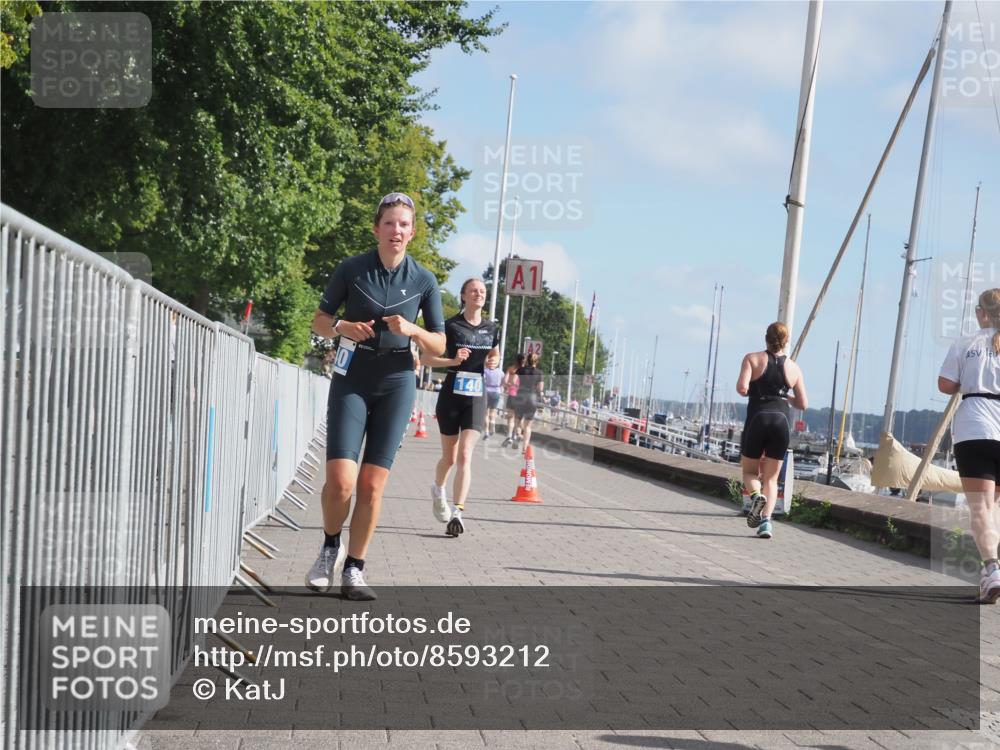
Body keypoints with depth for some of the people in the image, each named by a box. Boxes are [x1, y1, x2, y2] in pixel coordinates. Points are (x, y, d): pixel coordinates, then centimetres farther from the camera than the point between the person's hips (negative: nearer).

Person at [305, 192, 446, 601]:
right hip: (351, 379, -1)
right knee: (341, 479, -13)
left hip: (396, 383, 1)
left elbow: (439, 345, 6)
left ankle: (353, 570, 10)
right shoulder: (351, 269, -2)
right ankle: (330, 548, 14)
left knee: (372, 484, -3)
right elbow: (319, 320, 7)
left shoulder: (424, 280, 1)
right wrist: (342, 327, -15)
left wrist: (413, 330, -15)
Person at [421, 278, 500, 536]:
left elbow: (495, 355, 23)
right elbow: (425, 357, -7)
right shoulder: (451, 326, -7)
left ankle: (457, 513, -19)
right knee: (449, 457, 11)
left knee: (465, 456, -13)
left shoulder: (491, 329, 6)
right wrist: (453, 361, -21)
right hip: (451, 397, -2)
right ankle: (438, 490, 43)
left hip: (476, 399, 2)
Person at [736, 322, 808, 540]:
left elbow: (742, 387, -13)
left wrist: (746, 391, 10)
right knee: (771, 478, 10)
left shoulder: (753, 359, 1)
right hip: (782, 420, 2)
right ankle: (766, 520, -9)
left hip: (758, 418, -2)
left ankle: (756, 495, -18)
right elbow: (803, 404, 10)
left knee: (749, 471, 14)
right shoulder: (793, 368, 9)